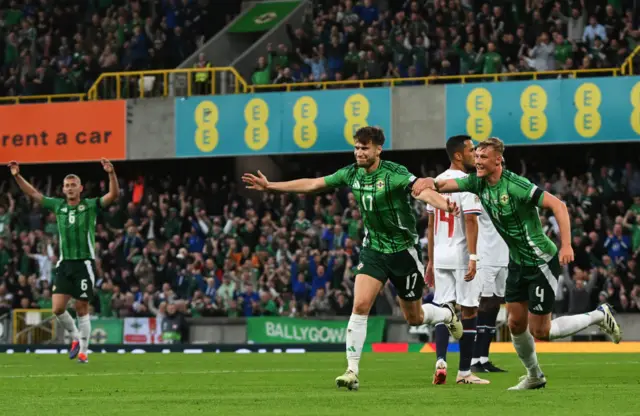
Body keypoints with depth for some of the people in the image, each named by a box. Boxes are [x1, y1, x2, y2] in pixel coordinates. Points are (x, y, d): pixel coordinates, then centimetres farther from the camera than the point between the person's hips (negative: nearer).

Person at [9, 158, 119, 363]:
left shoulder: (90, 206, -2)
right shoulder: (58, 206, 9)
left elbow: (114, 194, -14)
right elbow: (33, 193, 14)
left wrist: (111, 173, -30)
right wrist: (17, 176, 4)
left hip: (84, 263, -4)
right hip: (64, 264, 4)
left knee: (82, 309, -1)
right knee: (57, 308, -5)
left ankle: (83, 351, 8)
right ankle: (76, 337, 19)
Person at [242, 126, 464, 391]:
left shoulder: (395, 174, -20)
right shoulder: (351, 174, -3)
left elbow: (422, 191, -38)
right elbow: (312, 184, 5)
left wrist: (444, 205, -59)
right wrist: (270, 186, 5)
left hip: (403, 250, -4)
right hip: (373, 248, 4)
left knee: (414, 318, 10)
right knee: (360, 306, -14)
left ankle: (447, 314, 44)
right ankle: (352, 371, -13)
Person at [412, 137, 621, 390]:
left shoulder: (515, 186, -26)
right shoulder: (478, 183, -3)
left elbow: (557, 205, -27)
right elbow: (446, 185, -1)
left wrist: (566, 245, -34)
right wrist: (431, 182, -26)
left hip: (542, 262, -8)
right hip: (517, 262, 8)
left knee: (539, 331, -3)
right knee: (516, 325, 9)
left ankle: (599, 316, 14)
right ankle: (534, 376, 29)